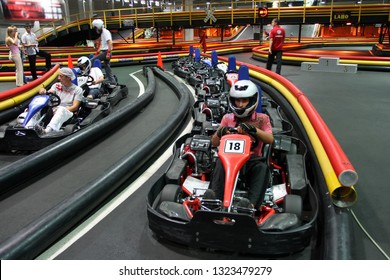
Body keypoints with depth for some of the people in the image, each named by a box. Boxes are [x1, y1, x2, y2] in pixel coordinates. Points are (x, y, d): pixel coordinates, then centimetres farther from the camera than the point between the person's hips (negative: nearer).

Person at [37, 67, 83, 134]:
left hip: (68, 113, -4)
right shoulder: (56, 85, 17)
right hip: (54, 110, 4)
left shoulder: (77, 89, 5)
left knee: (61, 109, -38)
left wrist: (62, 111, -18)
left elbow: (75, 107, -4)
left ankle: (46, 131, -60)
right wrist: (44, 91, -23)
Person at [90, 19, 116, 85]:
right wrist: (98, 51, 22)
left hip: (106, 52, -10)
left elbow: (110, 42, -23)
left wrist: (108, 53, -27)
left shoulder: (105, 32, -12)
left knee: (92, 61, -12)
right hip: (104, 52, 10)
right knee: (107, 66, 13)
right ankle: (112, 81, 16)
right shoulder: (102, 32, 19)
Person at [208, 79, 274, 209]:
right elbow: (214, 143, 10)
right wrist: (220, 133, -14)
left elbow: (270, 139, -7)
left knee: (262, 167, -34)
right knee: (220, 162, -33)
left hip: (252, 160, -1)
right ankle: (214, 197, -48)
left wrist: (253, 129, -26)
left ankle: (251, 204, -51)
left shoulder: (262, 119, 10)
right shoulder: (227, 118, 14)